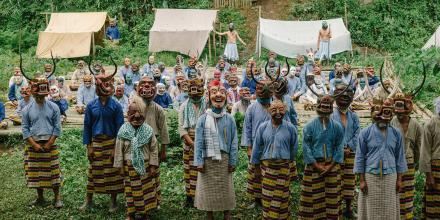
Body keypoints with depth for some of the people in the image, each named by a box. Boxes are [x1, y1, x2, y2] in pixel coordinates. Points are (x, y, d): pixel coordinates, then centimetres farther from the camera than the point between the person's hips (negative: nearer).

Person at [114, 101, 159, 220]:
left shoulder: (148, 130, -4)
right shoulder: (123, 130, -6)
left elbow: (154, 149, -1)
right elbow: (119, 149, -2)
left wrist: (153, 165, -4)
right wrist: (120, 166, -3)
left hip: (145, 165, 1)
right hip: (129, 166, -1)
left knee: (146, 190, 7)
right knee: (130, 189, 8)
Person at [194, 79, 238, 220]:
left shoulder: (229, 119, -1)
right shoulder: (203, 119, -4)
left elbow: (234, 142, 0)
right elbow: (199, 142, -4)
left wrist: (233, 161, -2)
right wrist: (199, 162, -7)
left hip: (224, 160, 1)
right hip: (208, 160, 0)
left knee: (226, 189, 9)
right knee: (208, 190, 9)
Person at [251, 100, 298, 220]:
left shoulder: (290, 128, -3)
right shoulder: (263, 127, -2)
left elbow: (294, 147, 9)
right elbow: (257, 147, 5)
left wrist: (290, 160, 18)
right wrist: (256, 164, 7)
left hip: (283, 166, 0)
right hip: (267, 165, 0)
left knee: (282, 193, 7)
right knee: (268, 193, 5)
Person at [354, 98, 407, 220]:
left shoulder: (396, 134, 3)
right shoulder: (365, 133, -4)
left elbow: (399, 157, 8)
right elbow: (360, 157, -2)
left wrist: (399, 179, 5)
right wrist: (361, 180, -6)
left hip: (390, 177, 2)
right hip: (370, 176, -2)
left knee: (389, 209, 8)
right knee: (371, 209, 5)